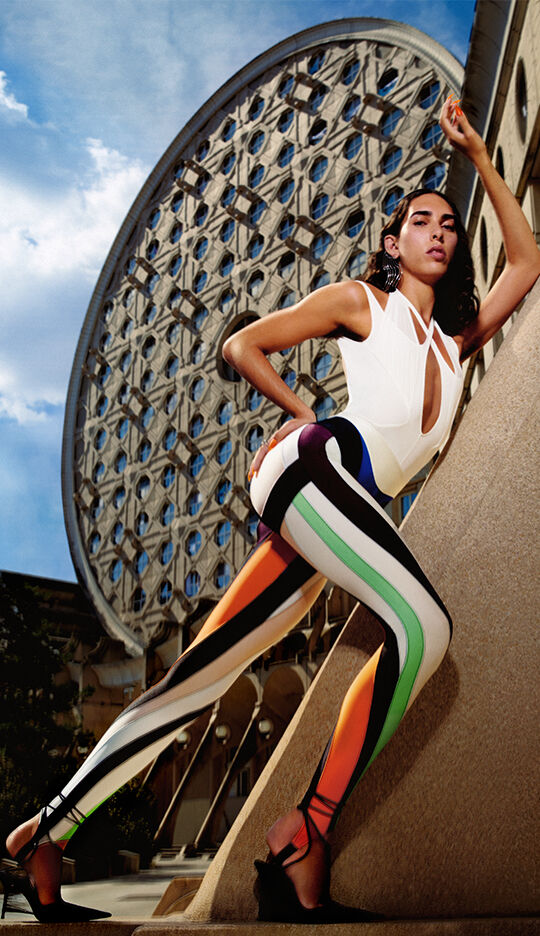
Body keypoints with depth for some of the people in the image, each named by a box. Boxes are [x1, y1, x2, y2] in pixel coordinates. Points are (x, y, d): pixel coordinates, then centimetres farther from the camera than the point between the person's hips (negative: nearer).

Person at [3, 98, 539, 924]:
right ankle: (303, 846, -30)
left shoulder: (458, 336, 29)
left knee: (201, 678, 1)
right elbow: (243, 345, 16)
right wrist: (307, 416, 12)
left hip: (346, 506, 6)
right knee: (422, 626, -29)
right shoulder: (360, 300, 15)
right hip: (317, 464, -6)